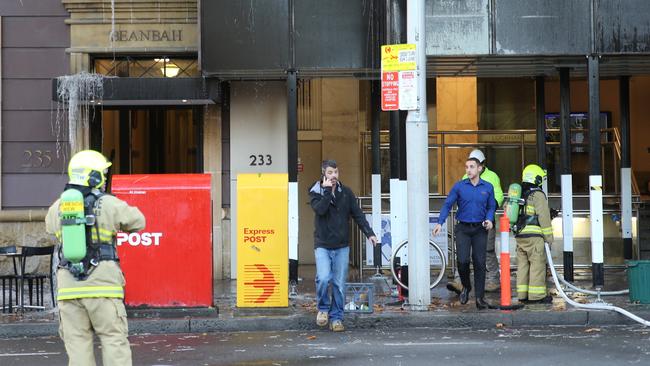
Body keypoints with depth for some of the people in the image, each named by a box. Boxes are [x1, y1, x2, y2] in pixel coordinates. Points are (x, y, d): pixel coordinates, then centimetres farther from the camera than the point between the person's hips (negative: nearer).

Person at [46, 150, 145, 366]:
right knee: (114, 341, 2)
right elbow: (137, 222, 9)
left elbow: (50, 226, 27)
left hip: (69, 288, 4)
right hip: (103, 285, -3)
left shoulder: (58, 207, 6)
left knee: (77, 344, 7)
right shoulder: (109, 205, -6)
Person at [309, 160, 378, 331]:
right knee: (323, 278, -19)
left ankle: (336, 318, 13)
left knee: (339, 284, 2)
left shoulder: (346, 193, 7)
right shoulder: (315, 192, 1)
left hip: (342, 246, 2)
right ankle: (323, 308, 6)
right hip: (322, 245, -2)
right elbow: (320, 209, -18)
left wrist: (369, 233, -5)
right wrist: (327, 190, -16)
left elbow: (358, 214, 5)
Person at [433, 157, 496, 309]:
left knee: (479, 263, -1)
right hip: (463, 229, -1)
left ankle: (479, 298, 5)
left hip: (480, 229, 1)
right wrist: (440, 222, -11)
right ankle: (466, 287, 17)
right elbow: (447, 204, 0)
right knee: (462, 261, -11)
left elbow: (491, 207, 13)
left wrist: (489, 220, -7)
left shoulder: (488, 187, 5)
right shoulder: (459, 186, 0)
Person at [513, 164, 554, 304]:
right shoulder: (537, 195, -8)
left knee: (522, 264, 9)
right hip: (534, 236, -7)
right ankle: (537, 295, -4)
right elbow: (544, 217, -9)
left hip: (519, 235, 7)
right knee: (537, 264, -3)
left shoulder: (520, 194, 15)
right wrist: (549, 237, -4)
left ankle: (522, 294, 11)